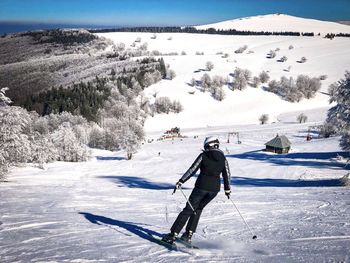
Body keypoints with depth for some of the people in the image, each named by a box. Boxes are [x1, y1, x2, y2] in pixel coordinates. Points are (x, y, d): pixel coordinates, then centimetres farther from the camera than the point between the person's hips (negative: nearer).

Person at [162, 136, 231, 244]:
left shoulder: (203, 155, -1)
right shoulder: (222, 157, 8)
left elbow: (192, 170, -7)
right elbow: (227, 175, 10)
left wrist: (180, 181, -5)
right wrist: (227, 189, 23)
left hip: (201, 186, -3)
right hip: (214, 188, 3)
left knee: (188, 210, 3)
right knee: (198, 209, 20)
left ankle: (173, 235, -1)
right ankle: (188, 235, 14)